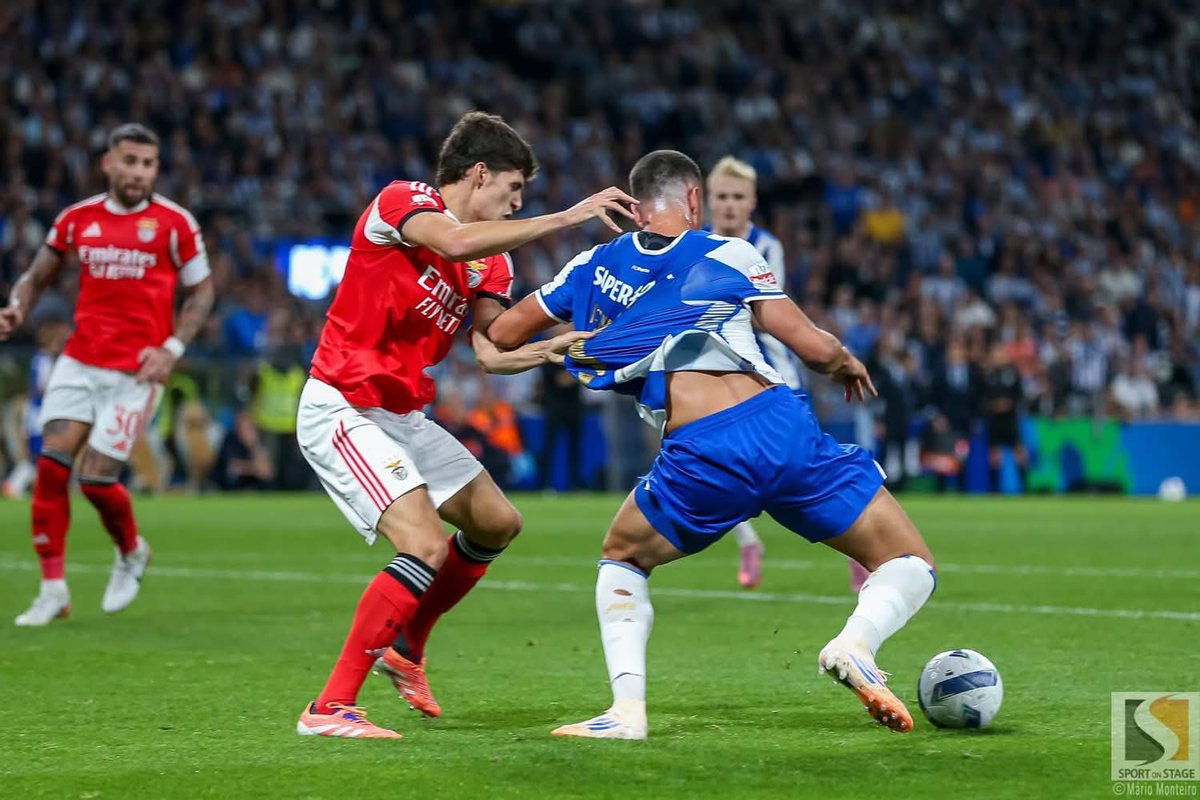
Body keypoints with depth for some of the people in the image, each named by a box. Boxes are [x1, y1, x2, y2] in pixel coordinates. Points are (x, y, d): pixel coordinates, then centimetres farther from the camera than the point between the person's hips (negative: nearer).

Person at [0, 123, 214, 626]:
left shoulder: (174, 223, -3)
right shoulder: (77, 219, 5)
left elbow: (200, 290, 5)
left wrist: (172, 348, -8)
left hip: (136, 371, -3)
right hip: (80, 362, 3)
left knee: (96, 478, -9)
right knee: (51, 464, -10)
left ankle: (132, 552, 22)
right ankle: (53, 589, -1)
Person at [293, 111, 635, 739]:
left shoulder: (491, 259, 11)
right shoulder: (401, 200, -13)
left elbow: (493, 352, 2)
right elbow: (455, 243, -35)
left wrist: (564, 345, -14)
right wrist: (566, 218, -34)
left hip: (402, 417, 10)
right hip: (342, 410, -10)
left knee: (497, 525, 18)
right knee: (425, 548, -23)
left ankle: (405, 647, 34)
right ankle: (330, 708, -19)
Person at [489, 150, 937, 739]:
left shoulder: (595, 269, 19)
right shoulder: (726, 256, 13)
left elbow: (500, 335, 28)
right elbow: (814, 347, 7)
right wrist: (848, 365, 29)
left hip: (699, 457, 1)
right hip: (779, 427, -1)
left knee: (622, 561, 30)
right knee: (910, 568, 10)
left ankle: (627, 708, 8)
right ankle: (856, 642, -22)